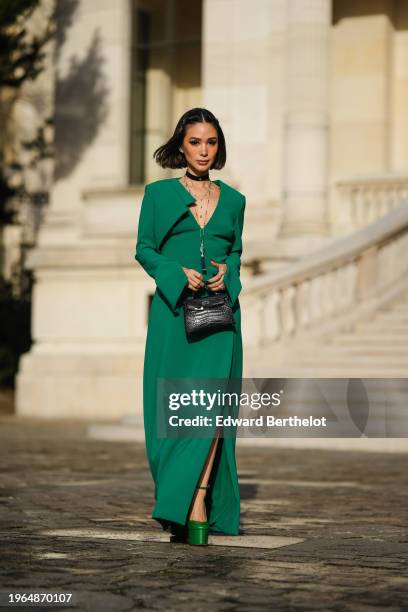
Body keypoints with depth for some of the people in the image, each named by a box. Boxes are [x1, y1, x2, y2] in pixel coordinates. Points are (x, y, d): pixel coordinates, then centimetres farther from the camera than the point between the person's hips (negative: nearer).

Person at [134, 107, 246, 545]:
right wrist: (178, 272, -11)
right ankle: (185, 507, 9)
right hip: (173, 311, -1)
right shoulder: (159, 193, 7)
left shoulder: (232, 200, 13)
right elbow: (144, 250, 6)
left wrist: (226, 271, -1)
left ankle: (197, 509, -15)